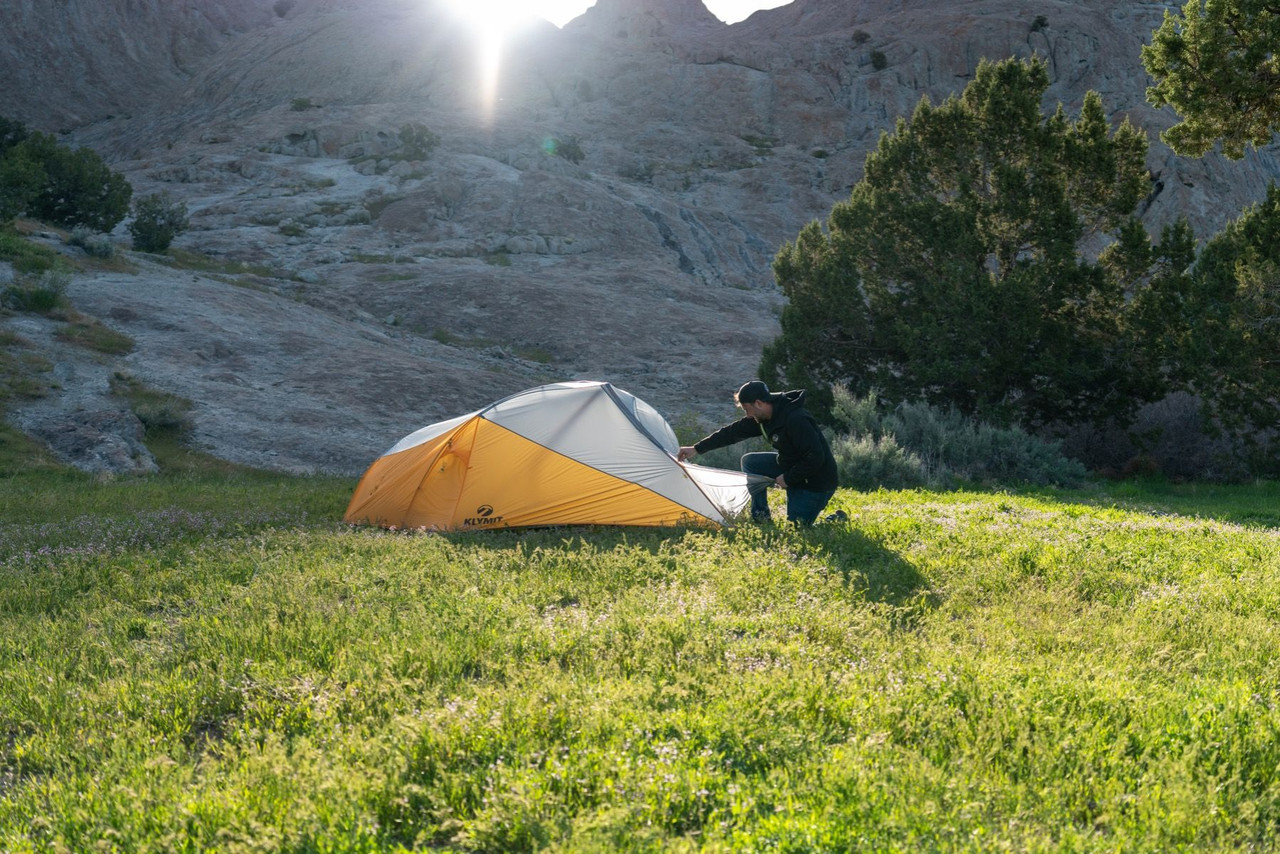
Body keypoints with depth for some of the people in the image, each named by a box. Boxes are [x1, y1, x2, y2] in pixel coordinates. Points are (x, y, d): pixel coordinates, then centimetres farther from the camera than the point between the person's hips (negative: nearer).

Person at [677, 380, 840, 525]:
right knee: (749, 461, 5)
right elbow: (733, 432, 6)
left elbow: (815, 458, -32)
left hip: (815, 482, -9)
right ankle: (761, 518, 8)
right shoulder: (762, 417, -3)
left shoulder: (796, 420, -31)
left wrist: (788, 478, -20)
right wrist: (697, 449, 8)